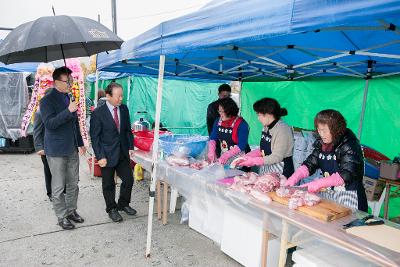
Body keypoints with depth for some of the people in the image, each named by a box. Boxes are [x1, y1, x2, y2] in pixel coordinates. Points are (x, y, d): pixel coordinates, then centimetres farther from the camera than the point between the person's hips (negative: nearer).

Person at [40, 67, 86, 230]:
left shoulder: (68, 98, 12)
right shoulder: (47, 101, -11)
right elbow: (49, 124, -22)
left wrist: (80, 143, 20)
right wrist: (68, 111, -29)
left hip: (72, 149, 7)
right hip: (56, 151, -7)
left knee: (73, 183, 14)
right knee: (58, 187, 3)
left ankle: (71, 211, 29)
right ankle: (62, 217, 16)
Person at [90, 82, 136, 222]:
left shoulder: (124, 109, 2)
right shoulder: (98, 113, -13)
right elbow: (95, 137, -11)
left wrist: (130, 147, 4)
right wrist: (100, 156, -14)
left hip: (123, 153, 5)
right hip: (108, 154, -4)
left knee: (128, 179, 8)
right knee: (108, 184, 11)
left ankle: (123, 204, 31)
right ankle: (112, 209, 30)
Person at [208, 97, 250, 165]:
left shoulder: (241, 124, -13)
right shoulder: (218, 121, 4)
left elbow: (241, 146, -18)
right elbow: (213, 138, 6)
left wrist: (225, 156, -25)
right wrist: (211, 151, -11)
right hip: (222, 159, 5)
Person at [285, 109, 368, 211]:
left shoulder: (349, 146, -17)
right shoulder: (321, 143, 3)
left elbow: (345, 176, -27)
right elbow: (309, 164, 2)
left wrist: (318, 183, -34)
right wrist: (294, 178, -15)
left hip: (348, 197, -6)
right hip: (326, 194, 6)